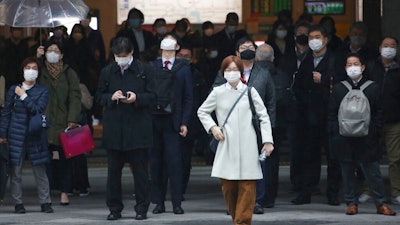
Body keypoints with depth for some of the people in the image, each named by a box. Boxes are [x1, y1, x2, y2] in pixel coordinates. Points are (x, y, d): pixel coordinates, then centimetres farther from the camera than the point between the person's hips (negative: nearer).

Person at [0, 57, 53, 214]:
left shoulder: (42, 91, 4)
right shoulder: (14, 89, 7)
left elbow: (38, 110, -11)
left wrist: (24, 96, -10)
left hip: (35, 135, -1)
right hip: (17, 135, 1)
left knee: (40, 170, -1)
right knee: (16, 171, 0)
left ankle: (45, 202, 5)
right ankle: (18, 203, 7)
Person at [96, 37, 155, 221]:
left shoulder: (143, 71, 2)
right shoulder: (107, 72, 9)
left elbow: (152, 95, 2)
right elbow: (99, 96, 12)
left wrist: (137, 98, -15)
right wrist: (111, 98, -8)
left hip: (138, 128, -2)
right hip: (114, 128, 2)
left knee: (140, 169, 1)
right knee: (114, 170, 5)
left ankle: (142, 209, 9)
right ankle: (114, 209, 13)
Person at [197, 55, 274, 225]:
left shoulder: (249, 92, 5)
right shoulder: (218, 93, 6)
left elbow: (264, 116, 8)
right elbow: (202, 111, 19)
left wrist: (268, 141, 1)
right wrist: (212, 127, 2)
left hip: (247, 146, -1)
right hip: (226, 146, 1)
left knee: (247, 186, -7)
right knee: (227, 186, 0)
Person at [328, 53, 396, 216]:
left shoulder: (372, 88, 7)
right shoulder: (338, 89, 9)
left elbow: (378, 113, 7)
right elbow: (332, 114, 10)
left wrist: (375, 132, -3)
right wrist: (335, 133, 0)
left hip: (366, 139, -1)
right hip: (344, 139, 1)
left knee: (373, 172, -2)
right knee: (348, 172, 5)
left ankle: (381, 204, 2)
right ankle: (351, 203, 13)